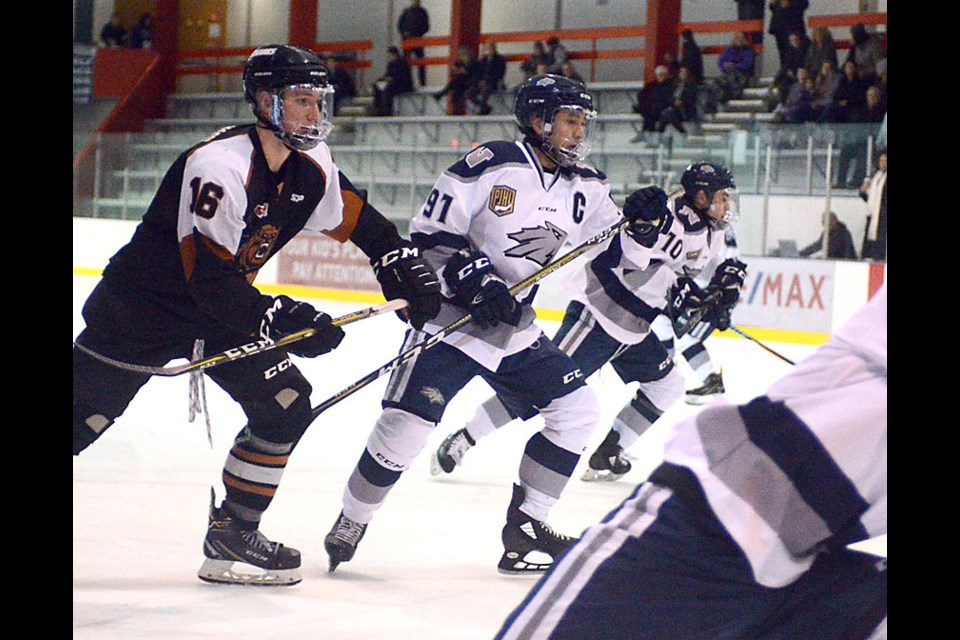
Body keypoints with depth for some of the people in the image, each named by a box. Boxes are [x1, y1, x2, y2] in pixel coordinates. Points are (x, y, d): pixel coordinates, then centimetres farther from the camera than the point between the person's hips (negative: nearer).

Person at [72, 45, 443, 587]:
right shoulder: (218, 168, -30)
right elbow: (209, 278, -33)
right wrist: (282, 319, -36)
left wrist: (402, 262, 0)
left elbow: (356, 217, 12)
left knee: (286, 405, -3)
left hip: (222, 303, 7)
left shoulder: (311, 165, -6)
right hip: (143, 306, -7)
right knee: (85, 415, -7)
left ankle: (233, 533, 8)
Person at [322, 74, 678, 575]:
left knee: (577, 410, 1)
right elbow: (429, 232, -15)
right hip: (451, 315, -7)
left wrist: (642, 226, -10)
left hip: (516, 330, 7)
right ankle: (350, 524, 5)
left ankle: (525, 526, 10)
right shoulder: (489, 166, -16)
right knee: (407, 423, -15)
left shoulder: (585, 188, 4)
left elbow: (617, 249, 10)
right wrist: (474, 280, -24)